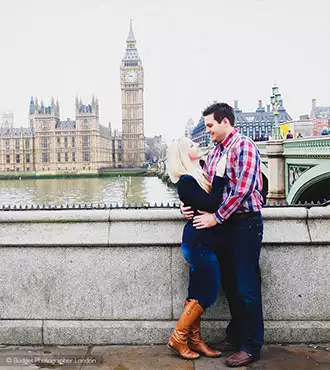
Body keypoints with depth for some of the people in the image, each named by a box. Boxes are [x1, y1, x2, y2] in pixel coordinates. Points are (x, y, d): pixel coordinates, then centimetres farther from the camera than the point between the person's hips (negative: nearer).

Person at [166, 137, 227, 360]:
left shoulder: (198, 175, 12)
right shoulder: (186, 181, -16)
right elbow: (211, 205, -22)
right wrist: (220, 175, -19)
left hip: (199, 242, 9)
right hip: (199, 243, -9)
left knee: (197, 293, 14)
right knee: (208, 294, 0)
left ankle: (194, 339, 26)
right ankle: (178, 338, 12)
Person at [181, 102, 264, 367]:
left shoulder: (244, 146, -11)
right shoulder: (214, 153, 14)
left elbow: (243, 188, -20)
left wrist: (216, 217, -18)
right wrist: (189, 204, -4)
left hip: (245, 223, -8)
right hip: (224, 224, 8)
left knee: (246, 286, 0)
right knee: (229, 283, 16)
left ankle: (251, 347, 14)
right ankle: (236, 336, 32)